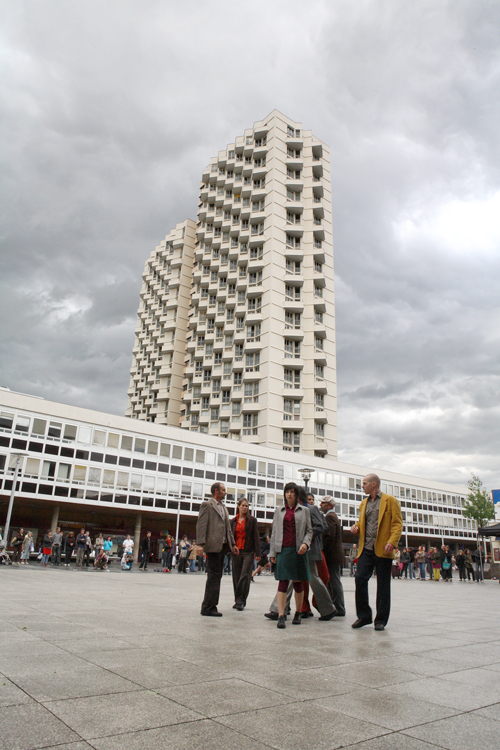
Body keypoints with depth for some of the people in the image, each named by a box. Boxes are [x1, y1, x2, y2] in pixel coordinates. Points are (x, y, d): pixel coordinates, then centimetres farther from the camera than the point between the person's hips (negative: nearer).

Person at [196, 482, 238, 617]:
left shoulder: (223, 507, 22)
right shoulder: (207, 505, -4)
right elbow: (201, 525, -12)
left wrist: (233, 544, 19)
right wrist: (200, 543, -21)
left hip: (222, 546, 8)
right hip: (213, 545, -8)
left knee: (217, 576, 11)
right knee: (214, 576, -7)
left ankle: (210, 606, 18)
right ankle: (208, 608, -1)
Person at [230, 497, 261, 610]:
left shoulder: (252, 520, 4)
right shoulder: (233, 521, 12)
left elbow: (256, 536, 0)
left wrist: (257, 552, -6)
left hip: (248, 551, -3)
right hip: (236, 551, 3)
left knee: (245, 575, -11)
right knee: (236, 576, 7)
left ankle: (241, 600, -7)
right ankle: (238, 601, 19)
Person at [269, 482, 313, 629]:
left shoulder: (304, 510, 9)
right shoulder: (279, 510, 12)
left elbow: (309, 530, 7)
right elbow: (274, 532, 12)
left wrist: (305, 543, -12)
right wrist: (272, 552, 7)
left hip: (298, 550, 0)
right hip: (283, 549, 0)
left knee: (297, 582, 8)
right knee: (283, 582, -7)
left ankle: (298, 613, 23)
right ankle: (281, 616, -9)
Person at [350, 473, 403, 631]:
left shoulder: (390, 500, 1)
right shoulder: (364, 503, 19)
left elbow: (397, 524, -5)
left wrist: (392, 542, -18)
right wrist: (356, 527, 5)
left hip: (383, 549, -5)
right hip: (365, 549, 5)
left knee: (383, 585, 2)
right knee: (360, 579, -5)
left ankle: (381, 620, 13)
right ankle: (363, 616, 9)